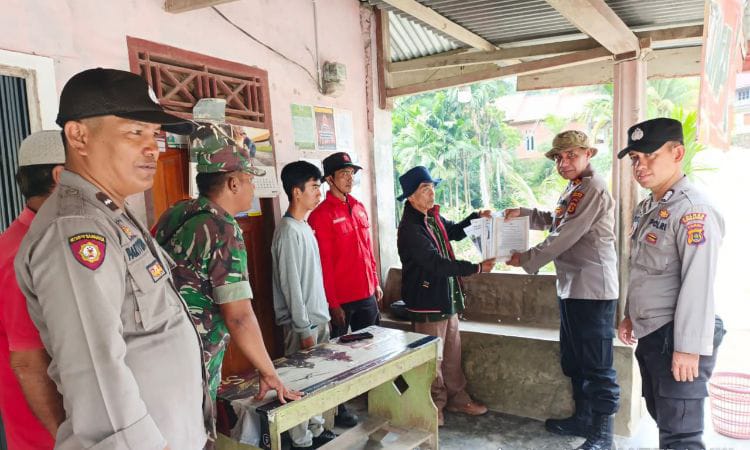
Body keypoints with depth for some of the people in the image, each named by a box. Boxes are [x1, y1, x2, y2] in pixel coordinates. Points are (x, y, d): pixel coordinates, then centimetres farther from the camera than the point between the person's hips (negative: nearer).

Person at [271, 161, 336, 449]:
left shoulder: (305, 227, 10)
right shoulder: (288, 231, -18)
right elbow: (291, 285, -19)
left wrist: (322, 316, 16)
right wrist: (304, 329, -17)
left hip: (318, 318, 9)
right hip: (302, 323, -9)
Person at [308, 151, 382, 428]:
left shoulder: (359, 208, 10)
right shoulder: (321, 215, -12)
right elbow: (323, 263, -14)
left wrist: (375, 282, 15)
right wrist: (333, 303, -14)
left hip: (366, 295, 7)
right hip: (341, 300, -7)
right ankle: (338, 408, 21)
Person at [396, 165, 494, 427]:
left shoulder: (433, 217, 5)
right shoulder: (409, 228, -22)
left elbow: (454, 232, 25)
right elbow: (436, 263, -28)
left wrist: (476, 217, 9)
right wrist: (476, 268, -26)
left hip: (447, 297, 9)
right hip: (428, 300, -9)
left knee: (453, 352, 19)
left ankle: (456, 398, 34)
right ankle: (435, 404, 23)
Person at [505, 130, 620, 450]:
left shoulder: (593, 188, -16)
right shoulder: (573, 189, 15)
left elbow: (565, 237, -20)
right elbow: (553, 221, 26)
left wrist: (526, 260, -11)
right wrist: (523, 213, 9)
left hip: (593, 289, -10)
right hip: (570, 287, 10)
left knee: (597, 365, 0)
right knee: (573, 360, 19)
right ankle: (583, 418, 33)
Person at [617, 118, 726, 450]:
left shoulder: (693, 210, -18)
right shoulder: (646, 208, 12)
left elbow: (698, 286, -22)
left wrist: (688, 348, -23)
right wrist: (630, 315, 20)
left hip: (675, 338, -9)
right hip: (650, 334, 9)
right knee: (662, 417, 21)